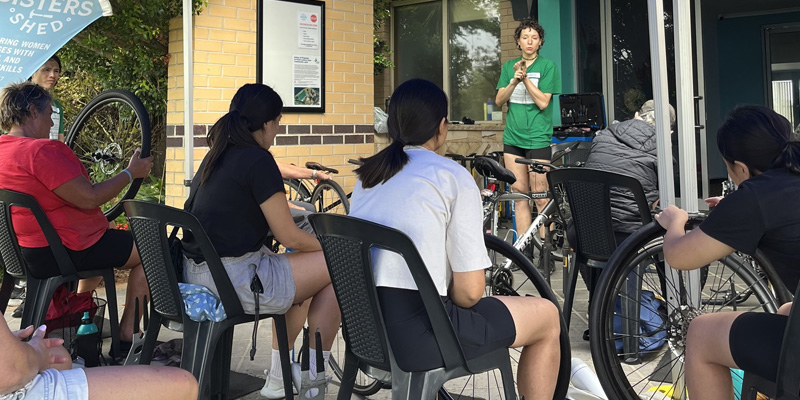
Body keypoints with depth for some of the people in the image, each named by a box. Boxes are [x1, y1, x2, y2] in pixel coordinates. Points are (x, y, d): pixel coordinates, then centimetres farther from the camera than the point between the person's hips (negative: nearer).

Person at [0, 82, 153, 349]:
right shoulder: (40, 150, -22)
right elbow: (89, 198, -25)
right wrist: (131, 173, -12)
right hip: (58, 253, -10)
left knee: (104, 244, 34)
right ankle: (126, 335, 4)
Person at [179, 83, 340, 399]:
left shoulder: (214, 157, 14)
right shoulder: (258, 160, -14)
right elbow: (289, 237, -12)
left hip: (196, 275, 10)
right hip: (235, 281, -10)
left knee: (304, 275, 26)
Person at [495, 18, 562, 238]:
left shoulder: (548, 66, 0)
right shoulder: (509, 66, 13)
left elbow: (543, 102, -9)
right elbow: (499, 100, 4)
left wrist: (525, 78, -15)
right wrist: (514, 81, -11)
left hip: (538, 137, -4)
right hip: (513, 137, 4)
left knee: (541, 198, -5)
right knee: (519, 196, 6)